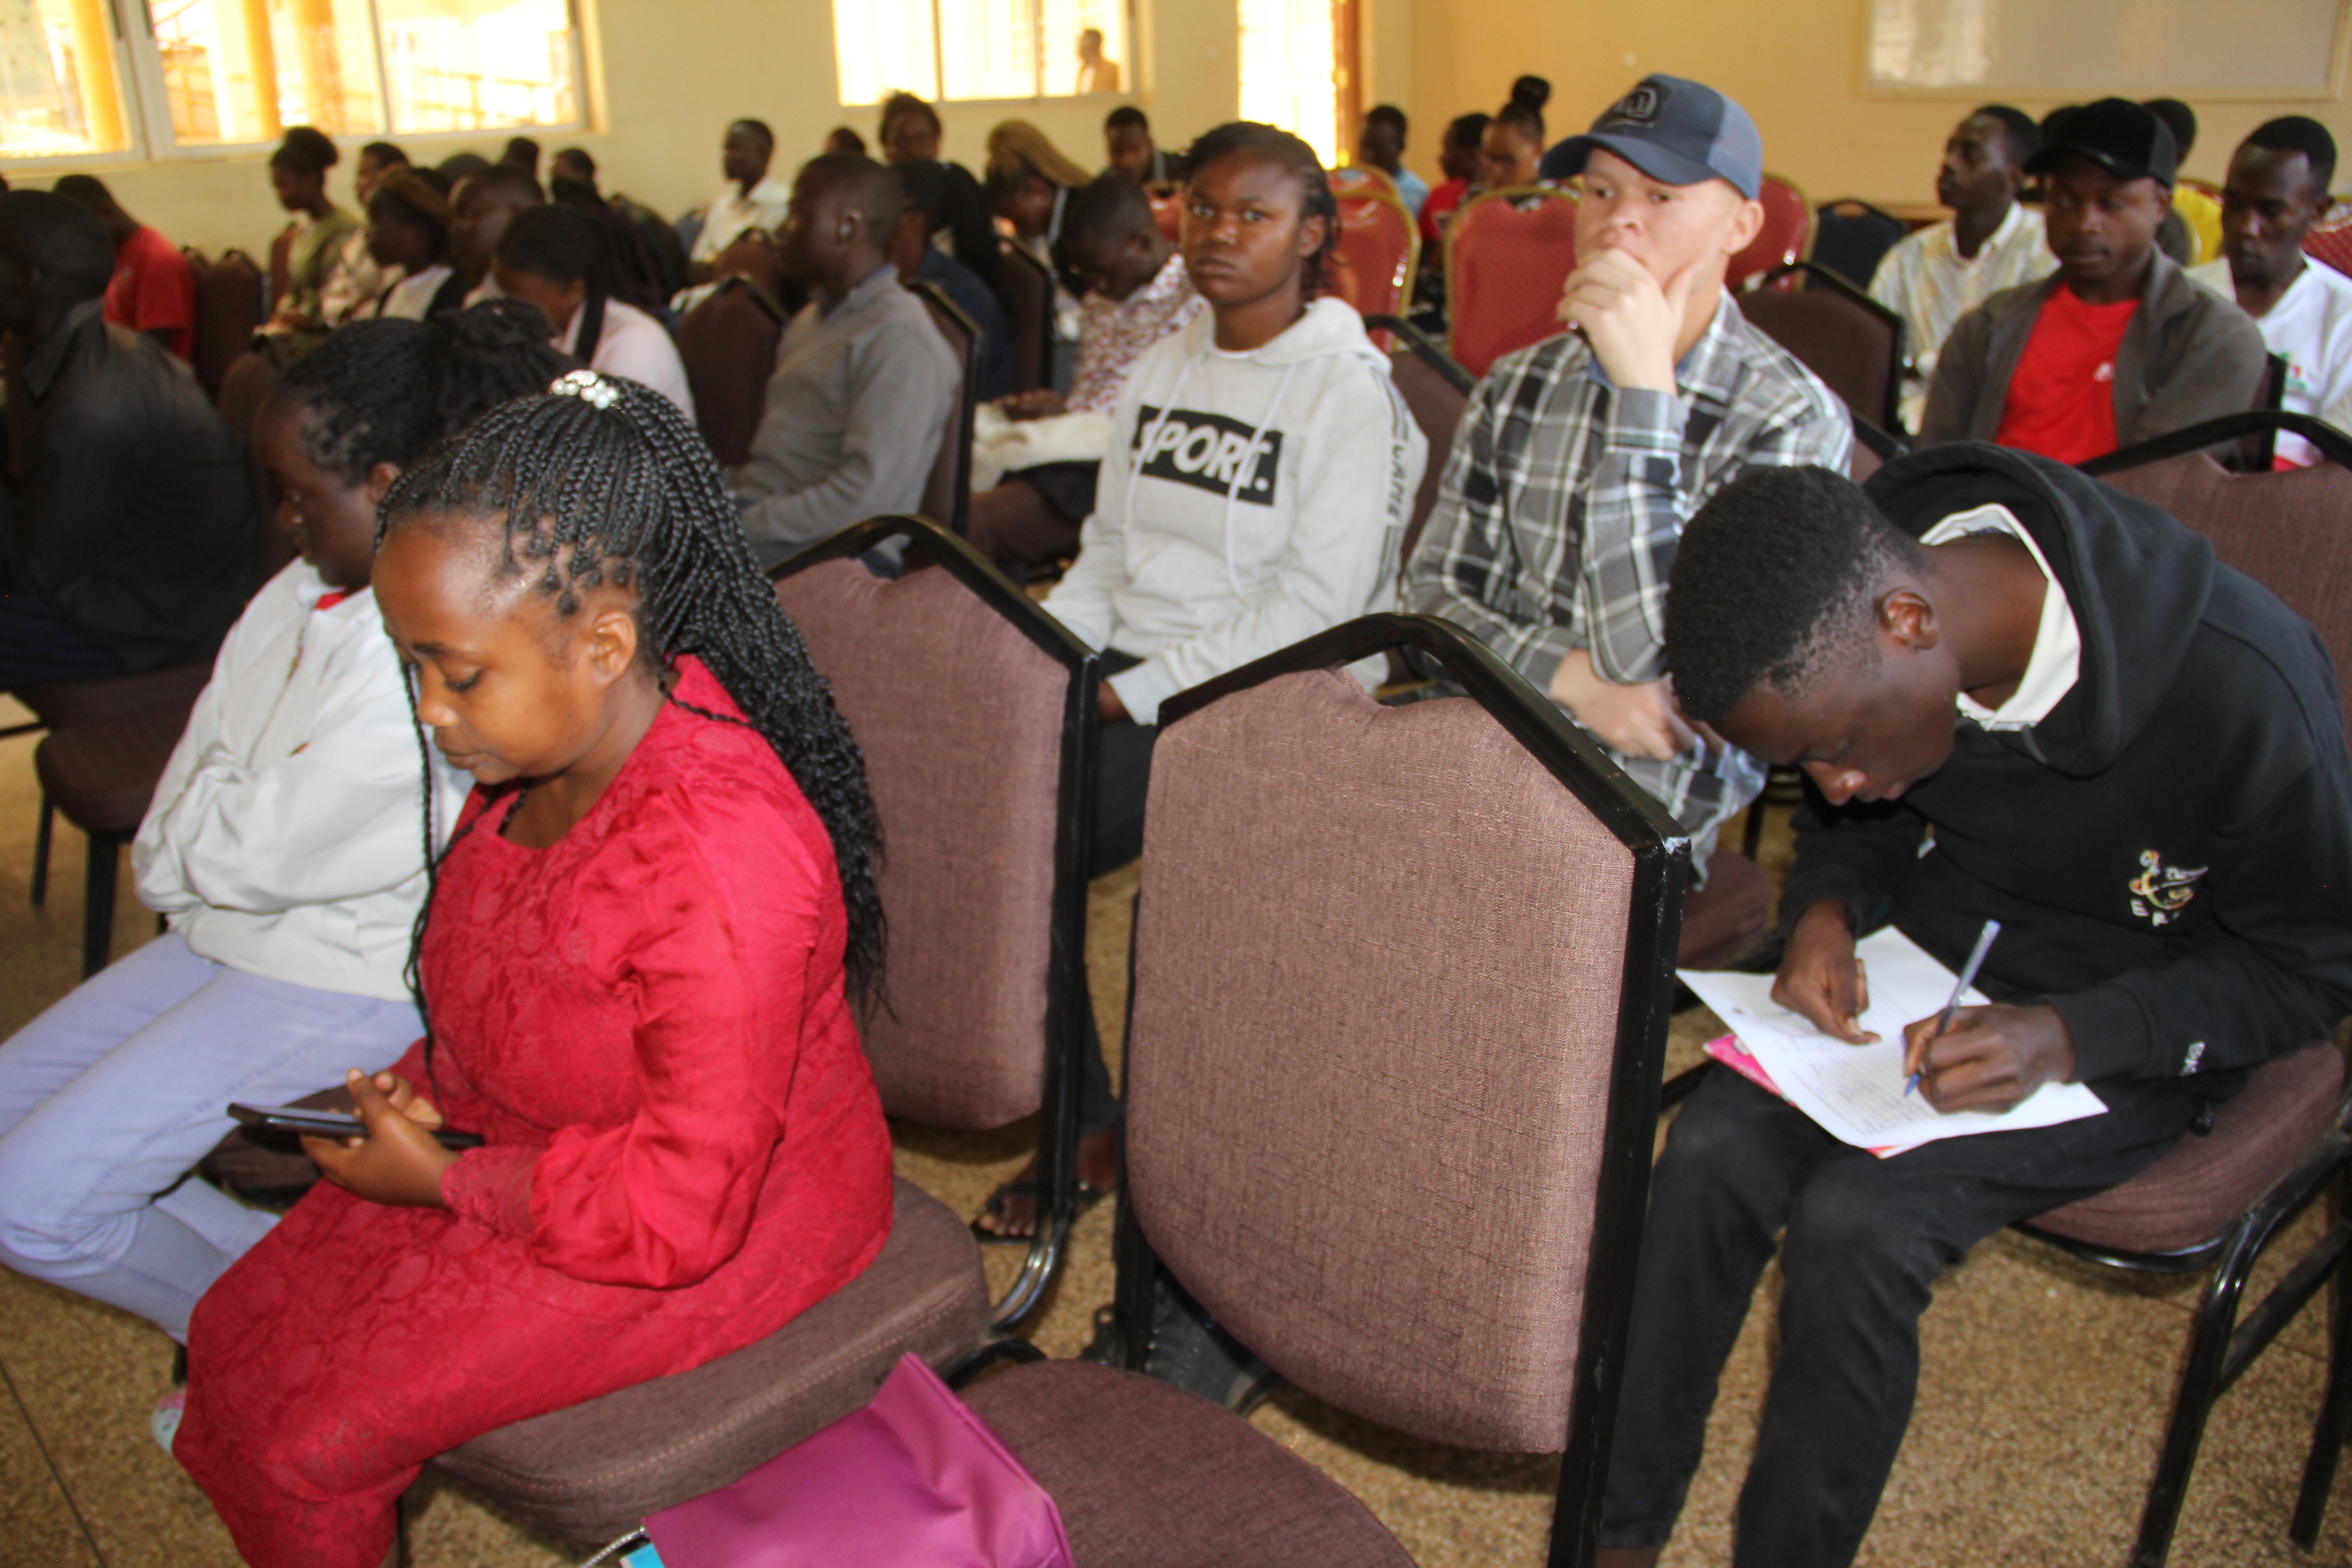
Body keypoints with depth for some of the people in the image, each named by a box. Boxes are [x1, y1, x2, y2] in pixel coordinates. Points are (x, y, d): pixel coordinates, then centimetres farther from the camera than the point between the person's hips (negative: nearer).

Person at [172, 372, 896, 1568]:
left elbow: (682, 1206, -29)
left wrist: (446, 1180, -18)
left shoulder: (720, 856, -37)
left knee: (313, 1436, -4)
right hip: (536, 1151, 9)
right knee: (239, 1331, 12)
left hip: (724, 1231, -8)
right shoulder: (554, 748, -9)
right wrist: (422, 1089, -2)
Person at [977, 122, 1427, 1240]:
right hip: (1133, 671, 7)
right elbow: (1107, 553, 16)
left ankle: (1090, 1127, 0)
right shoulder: (1161, 368, 15)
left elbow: (1309, 613, -16)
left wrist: (1124, 696, -18)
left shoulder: (1349, 394, -8)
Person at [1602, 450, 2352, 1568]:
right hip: (1924, 945, 4)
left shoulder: (2244, 690, -29)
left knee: (1855, 1217, -26)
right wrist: (1824, 906, -15)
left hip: (2126, 1033, -4)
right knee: (1712, 1149, -20)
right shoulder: (1837, 618, -15)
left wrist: (2069, 1038, -28)